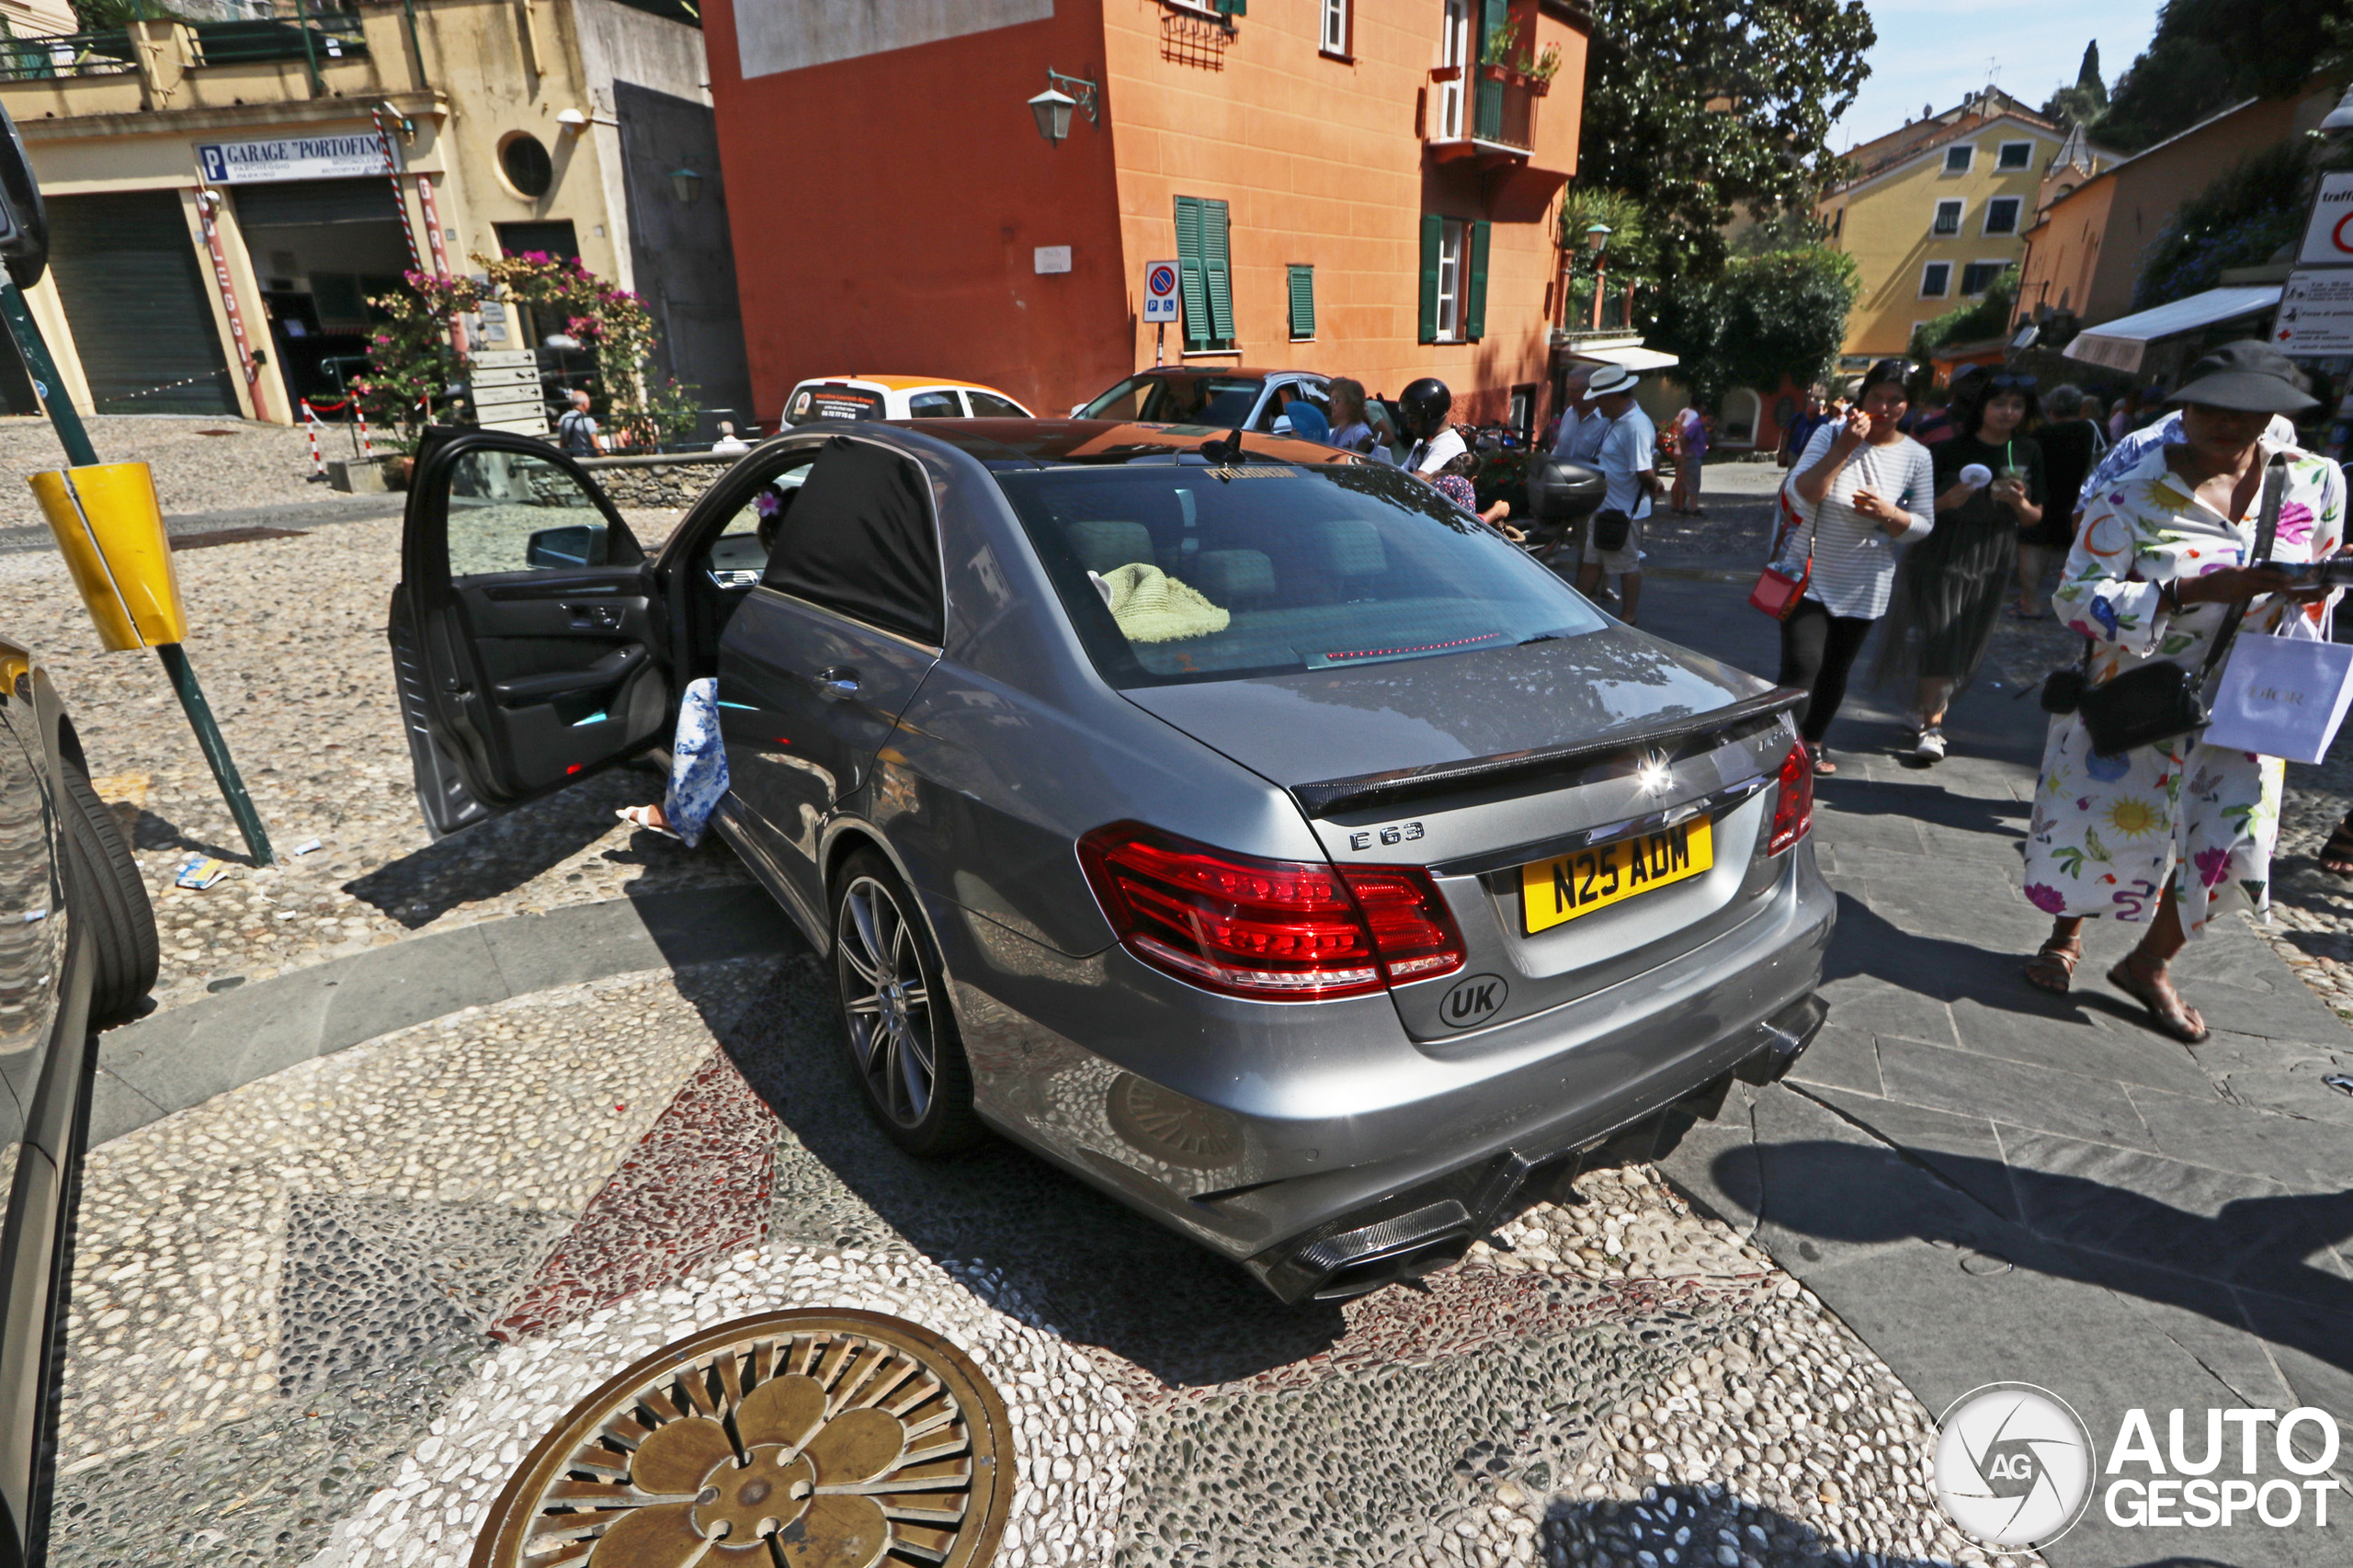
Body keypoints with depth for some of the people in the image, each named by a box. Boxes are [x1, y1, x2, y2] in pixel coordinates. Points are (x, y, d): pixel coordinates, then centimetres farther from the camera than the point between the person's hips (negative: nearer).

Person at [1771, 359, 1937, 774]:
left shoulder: (1916, 457, 1)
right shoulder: (1832, 435, -6)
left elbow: (1923, 525, 3)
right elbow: (1801, 492, -17)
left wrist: (1889, 513, -17)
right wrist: (1843, 449, -24)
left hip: (1863, 587, 3)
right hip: (1808, 574, -3)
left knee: (1836, 671, 13)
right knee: (1801, 667, -14)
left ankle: (1813, 742, 31)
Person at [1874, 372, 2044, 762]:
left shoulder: (2028, 453, 5)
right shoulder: (1951, 449, -5)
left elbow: (2034, 518, 8)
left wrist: (2019, 502, -13)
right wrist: (1947, 501, -23)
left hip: (1992, 564, 4)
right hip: (1942, 557, -4)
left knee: (1966, 648, 10)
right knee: (1938, 641, -9)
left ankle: (1929, 710, 29)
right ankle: (1931, 726, 0)